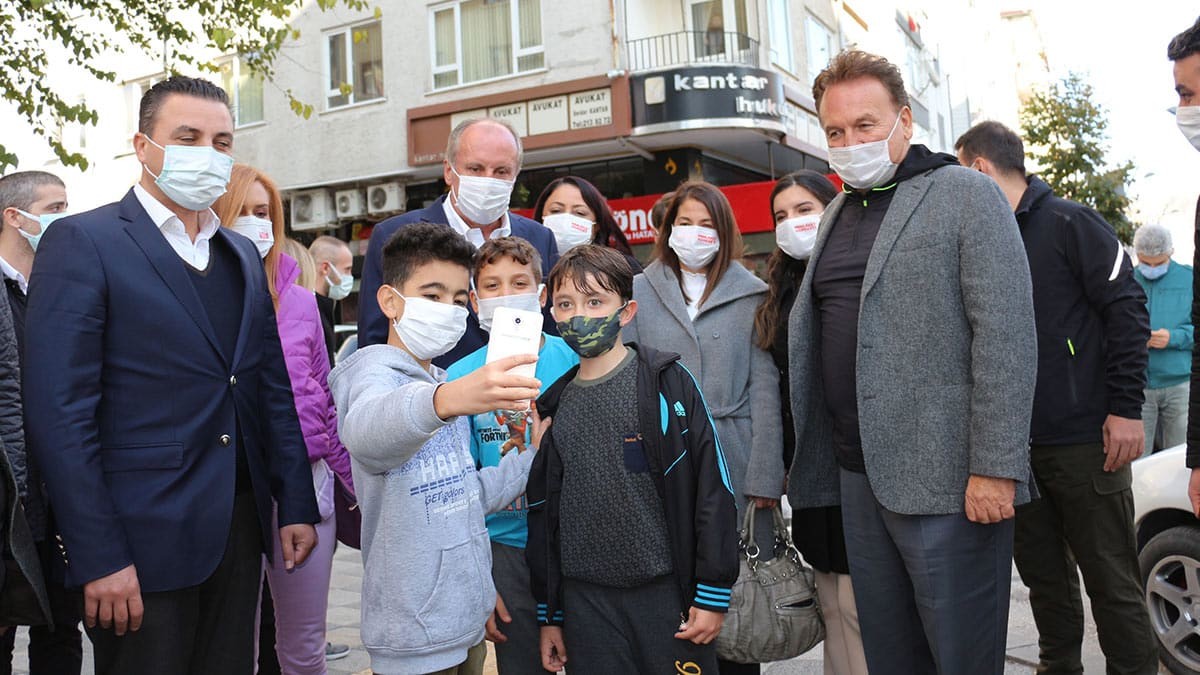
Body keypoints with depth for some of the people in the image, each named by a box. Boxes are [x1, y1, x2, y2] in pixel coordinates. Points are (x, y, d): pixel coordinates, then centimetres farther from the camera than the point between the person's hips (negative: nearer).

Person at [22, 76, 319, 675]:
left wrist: (297, 505, 8)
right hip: (141, 543, -6)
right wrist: (98, 557, -16)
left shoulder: (243, 255, 12)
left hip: (240, 529, 6)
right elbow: (58, 413, -13)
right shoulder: (82, 242, -7)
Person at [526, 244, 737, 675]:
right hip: (585, 600, 4)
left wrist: (712, 594, -9)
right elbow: (543, 513, 12)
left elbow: (712, 486, -8)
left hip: (666, 591, -3)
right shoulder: (556, 407, 7)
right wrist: (549, 615, 13)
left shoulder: (666, 383, -6)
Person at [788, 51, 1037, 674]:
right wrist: (812, 464, 14)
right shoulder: (837, 213, 17)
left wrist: (995, 466, -18)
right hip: (858, 477, 6)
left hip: (946, 480, -6)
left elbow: (1006, 335, -13)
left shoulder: (967, 196, -4)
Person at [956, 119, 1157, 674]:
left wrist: (1125, 408, -14)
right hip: (1013, 446, 6)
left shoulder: (1068, 223, -5)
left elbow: (1127, 309, -9)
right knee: (1043, 576, 15)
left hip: (1085, 441, -6)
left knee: (1112, 581, 2)